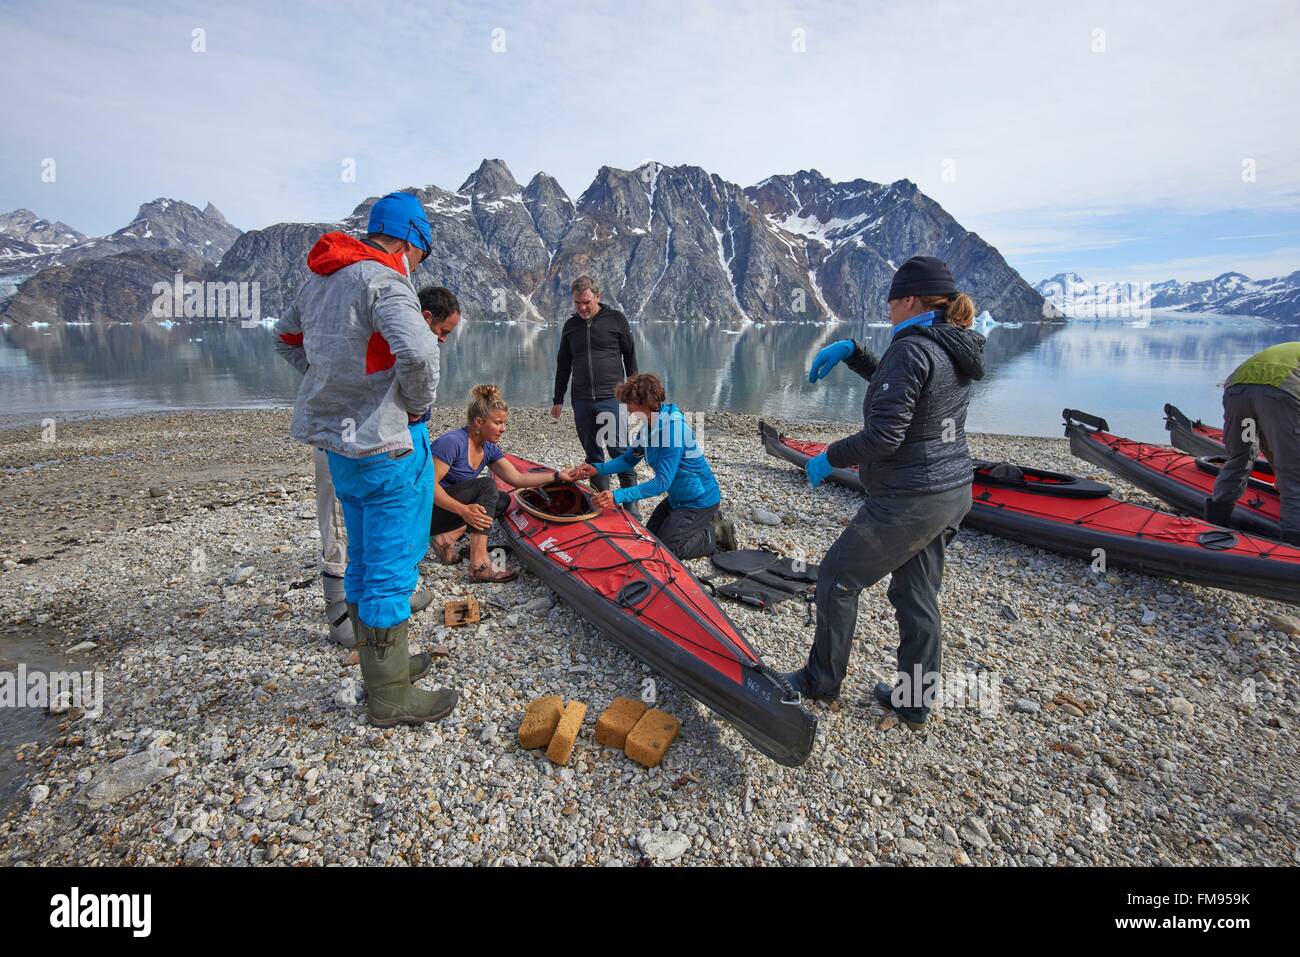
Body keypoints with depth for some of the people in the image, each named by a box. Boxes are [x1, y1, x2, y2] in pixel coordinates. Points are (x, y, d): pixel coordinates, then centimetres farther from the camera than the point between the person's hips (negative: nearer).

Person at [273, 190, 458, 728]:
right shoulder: (384, 280, -16)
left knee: (363, 561, 19)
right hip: (386, 445, -9)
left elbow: (287, 339, 27)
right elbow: (417, 350, -32)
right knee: (392, 568, 0)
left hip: (337, 441, 9)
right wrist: (418, 404, -14)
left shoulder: (319, 281, 13)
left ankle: (380, 664, 35)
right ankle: (390, 696, 12)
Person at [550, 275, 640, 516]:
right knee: (593, 455, 8)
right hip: (581, 401, 4)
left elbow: (630, 358, 7)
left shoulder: (616, 319, 2)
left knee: (619, 452, -8)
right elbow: (563, 365, 19)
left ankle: (631, 505, -1)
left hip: (612, 398, -4)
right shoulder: (570, 325, 12)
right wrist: (558, 399, 18)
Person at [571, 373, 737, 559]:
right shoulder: (649, 424, -3)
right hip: (678, 497, 9)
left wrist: (618, 497, -35)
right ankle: (707, 521, 23)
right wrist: (597, 470, -9)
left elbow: (662, 482, -31)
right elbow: (629, 459, 8)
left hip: (698, 500, -9)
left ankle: (717, 534, 8)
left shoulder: (673, 426, -31)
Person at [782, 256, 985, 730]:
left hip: (907, 502, -9)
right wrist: (850, 350, 13)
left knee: (836, 577, 8)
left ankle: (822, 678, 25)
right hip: (952, 494, 9)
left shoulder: (911, 349, -20)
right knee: (916, 593, 18)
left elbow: (884, 436, -25)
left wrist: (829, 458, -11)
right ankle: (916, 698, 30)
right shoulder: (956, 348, 9)